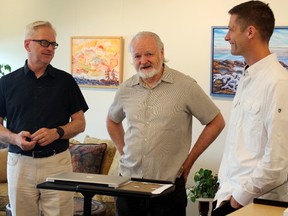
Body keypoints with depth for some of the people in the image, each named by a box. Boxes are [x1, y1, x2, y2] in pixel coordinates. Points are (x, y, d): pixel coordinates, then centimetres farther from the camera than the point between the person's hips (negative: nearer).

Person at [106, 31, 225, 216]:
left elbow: (216, 123, -2)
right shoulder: (126, 89, 6)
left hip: (169, 183, -4)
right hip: (128, 180, 4)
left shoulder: (185, 86, -7)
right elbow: (113, 121, 25)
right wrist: (123, 151, 13)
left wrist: (189, 161, -1)